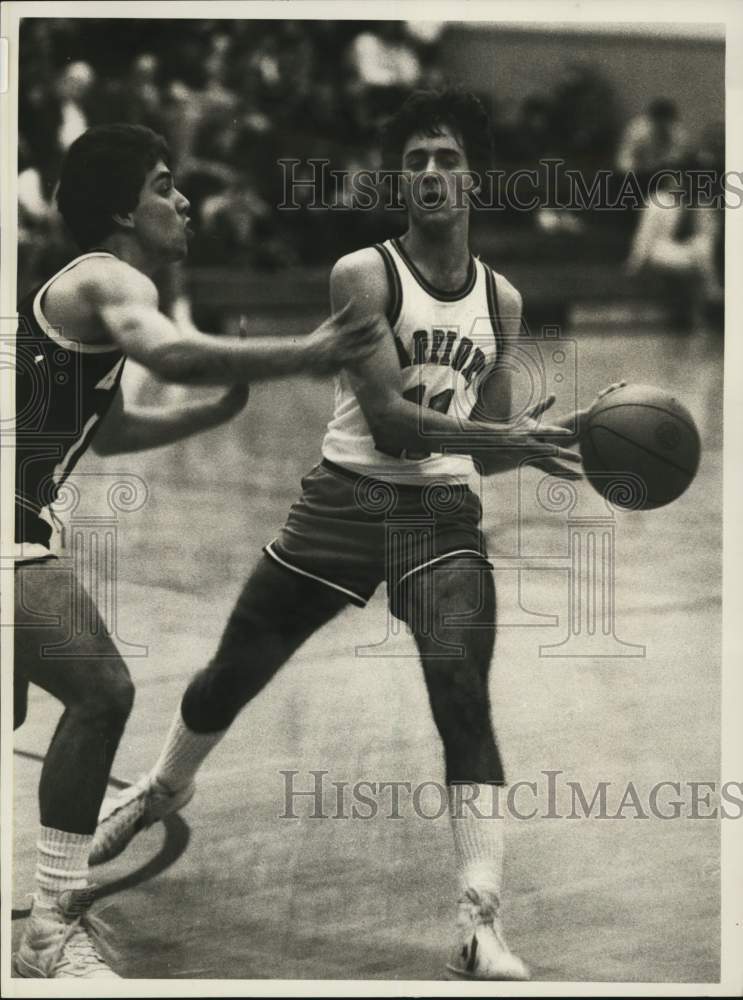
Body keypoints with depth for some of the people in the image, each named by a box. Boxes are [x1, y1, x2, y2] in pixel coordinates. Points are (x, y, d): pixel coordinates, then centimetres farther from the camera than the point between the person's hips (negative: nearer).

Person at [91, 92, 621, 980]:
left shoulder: (501, 301, 7)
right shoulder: (363, 275, -8)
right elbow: (385, 415, -19)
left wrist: (536, 442, -8)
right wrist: (507, 437, -28)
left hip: (442, 515, 2)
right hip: (346, 499, -2)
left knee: (463, 700, -18)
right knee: (233, 673, 11)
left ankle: (482, 929, -20)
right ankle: (165, 787, 45)